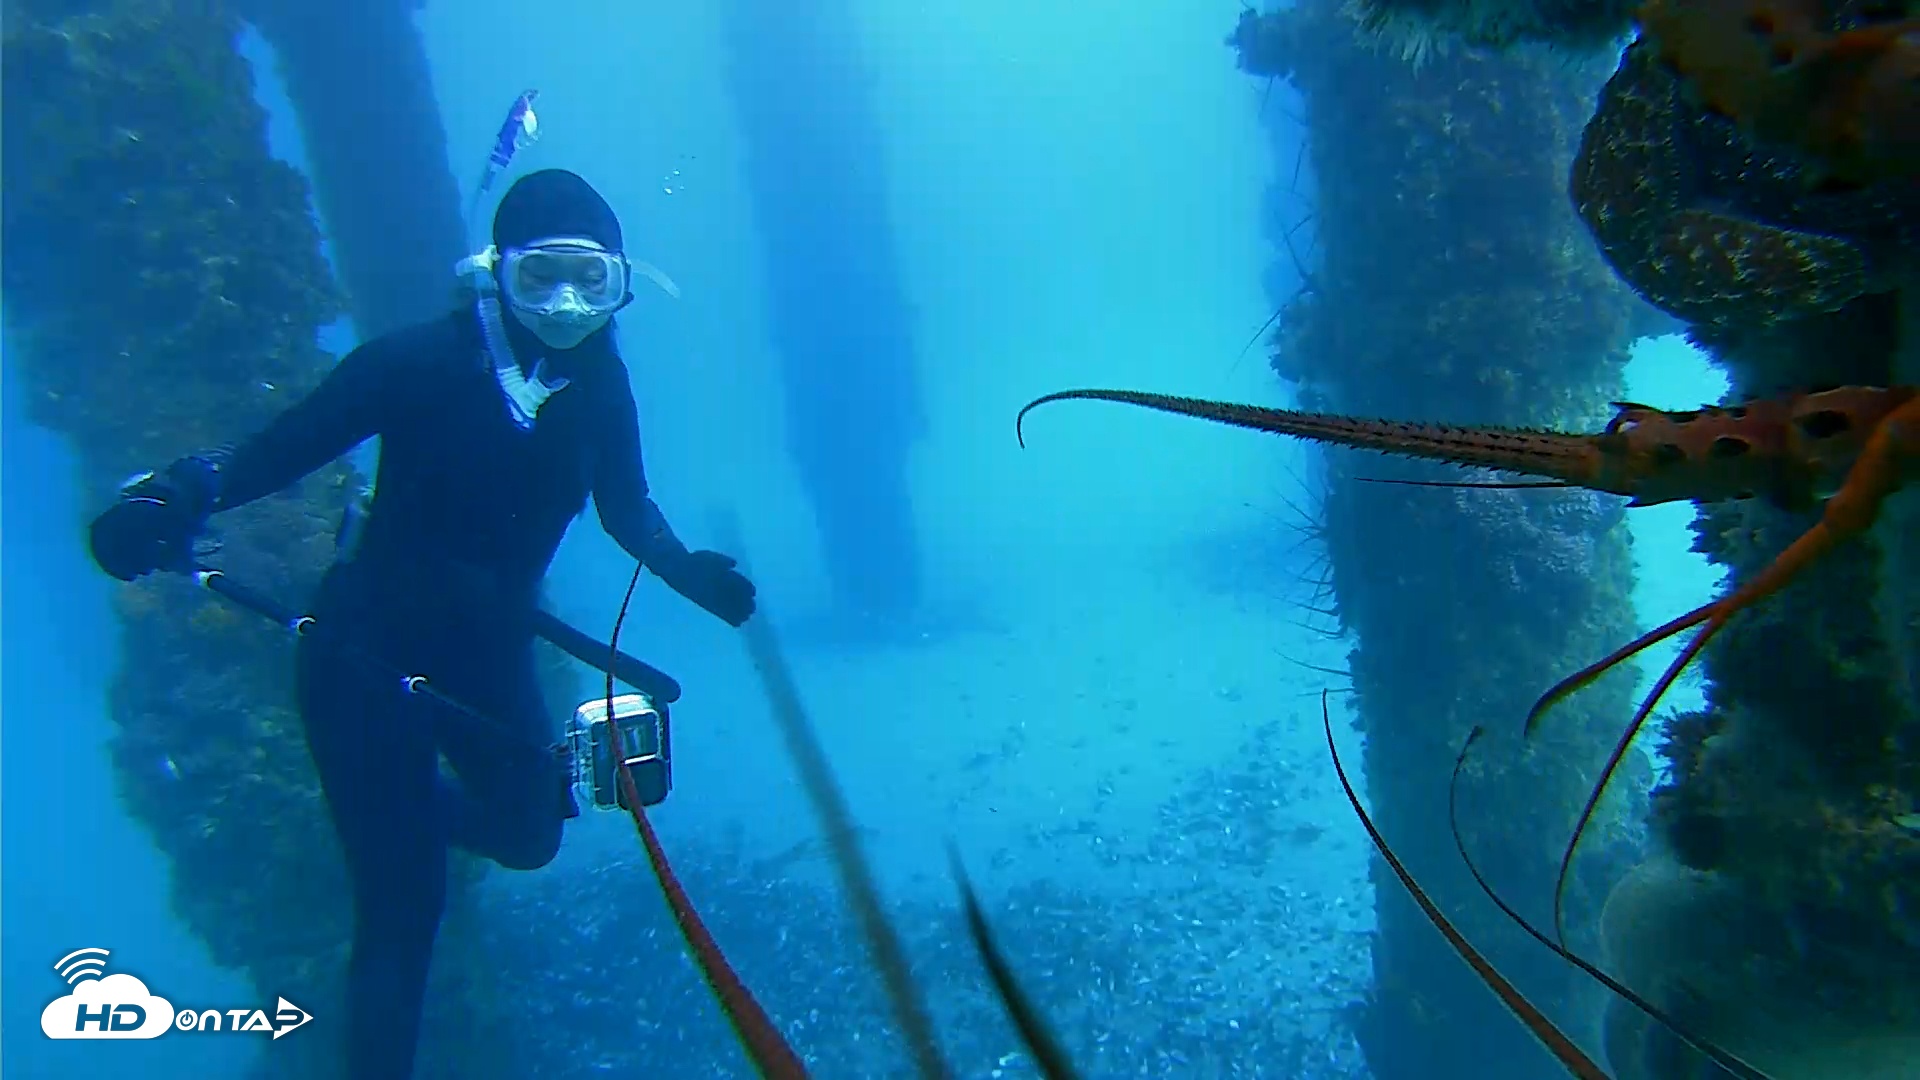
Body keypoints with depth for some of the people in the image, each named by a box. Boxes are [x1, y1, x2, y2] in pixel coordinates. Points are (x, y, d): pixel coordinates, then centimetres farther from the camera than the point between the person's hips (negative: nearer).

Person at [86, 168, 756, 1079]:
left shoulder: (597, 383, -7)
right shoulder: (427, 360, -20)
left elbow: (627, 509, 3)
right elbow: (280, 448, -19)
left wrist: (690, 572, -14)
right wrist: (178, 497, -37)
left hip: (490, 659, 5)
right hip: (368, 658, -4)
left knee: (528, 834, 18)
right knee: (401, 908, 0)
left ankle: (406, 808, 49)